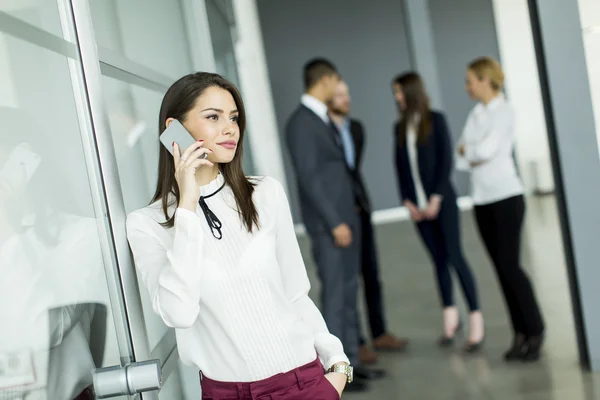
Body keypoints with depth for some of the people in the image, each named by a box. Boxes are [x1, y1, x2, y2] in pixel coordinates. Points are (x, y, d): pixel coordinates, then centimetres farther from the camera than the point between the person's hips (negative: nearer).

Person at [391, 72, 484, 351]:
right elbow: (400, 168, 10)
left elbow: (446, 161, -7)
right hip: (418, 205, 4)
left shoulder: (436, 120, -2)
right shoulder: (400, 127, 11)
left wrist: (436, 199, -12)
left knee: (454, 257, -6)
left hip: (441, 200, -4)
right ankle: (450, 317, 19)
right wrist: (408, 202, 0)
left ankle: (476, 320, 0)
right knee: (438, 260, 8)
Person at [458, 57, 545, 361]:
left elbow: (487, 149, -20)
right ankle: (520, 333, 9)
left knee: (509, 264, -9)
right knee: (501, 267, 5)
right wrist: (475, 154, -10)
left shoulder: (504, 113, -6)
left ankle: (535, 332, 1)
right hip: (482, 199, 7)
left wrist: (466, 149, -2)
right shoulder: (475, 114, 14)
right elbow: (460, 160, 9)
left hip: (506, 196, -7)